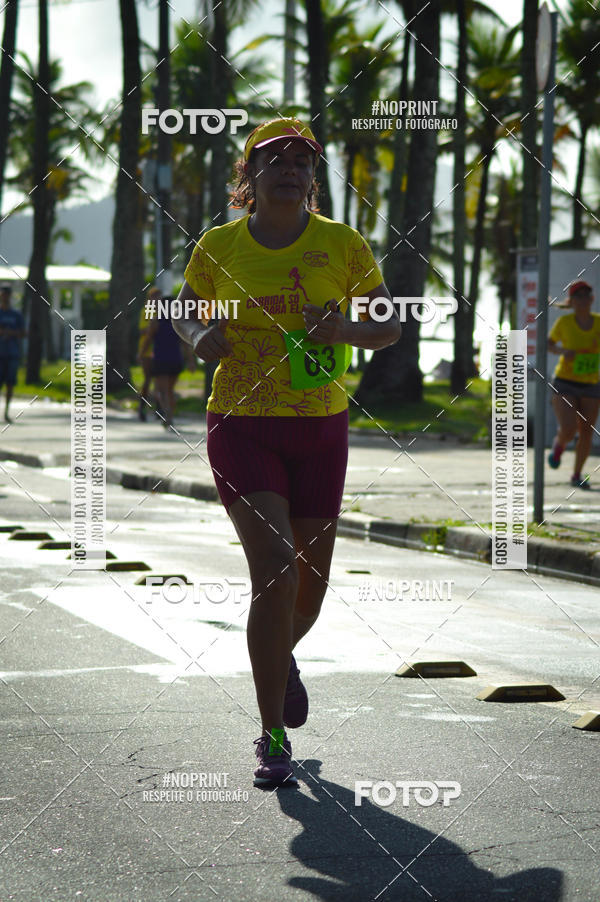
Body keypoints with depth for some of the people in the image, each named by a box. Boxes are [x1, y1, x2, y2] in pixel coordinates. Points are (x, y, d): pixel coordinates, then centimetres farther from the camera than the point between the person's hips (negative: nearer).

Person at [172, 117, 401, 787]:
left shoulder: (341, 244, -1)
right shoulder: (219, 246, 0)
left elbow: (390, 328, 6)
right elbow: (184, 308, 17)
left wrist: (347, 330, -16)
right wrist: (200, 337, -6)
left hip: (319, 431, 2)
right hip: (240, 428, -2)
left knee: (309, 588, 11)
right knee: (275, 574, -17)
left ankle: (283, 656, 49)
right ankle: (272, 738, -6)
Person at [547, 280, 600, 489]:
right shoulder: (564, 322, -9)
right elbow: (549, 344, 6)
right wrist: (562, 350, -14)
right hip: (564, 386, -3)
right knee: (568, 431, -19)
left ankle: (577, 475, 25)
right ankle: (559, 443, 18)